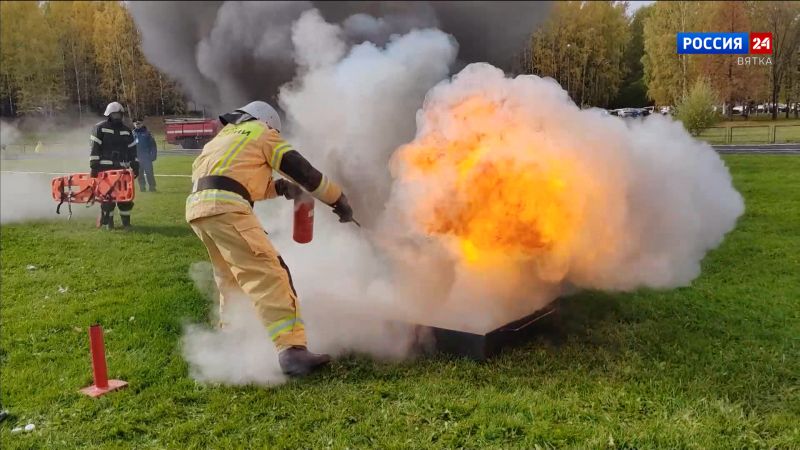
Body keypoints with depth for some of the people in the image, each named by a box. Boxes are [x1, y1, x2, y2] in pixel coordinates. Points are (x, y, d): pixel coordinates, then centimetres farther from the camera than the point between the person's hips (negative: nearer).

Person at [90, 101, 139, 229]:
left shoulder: (126, 131, 14)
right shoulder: (100, 128, -1)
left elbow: (132, 150, 16)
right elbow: (95, 149, -6)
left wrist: (135, 166, 10)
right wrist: (94, 166, -13)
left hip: (121, 168, 4)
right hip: (105, 168, -4)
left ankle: (126, 221, 10)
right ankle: (108, 221, 8)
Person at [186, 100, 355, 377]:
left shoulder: (224, 137, 35)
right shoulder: (263, 133, 14)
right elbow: (303, 171, 10)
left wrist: (278, 188, 29)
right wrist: (339, 201, 17)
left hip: (196, 207, 8)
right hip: (224, 208, -8)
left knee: (230, 276, 25)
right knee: (267, 274, -15)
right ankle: (291, 350, -25)